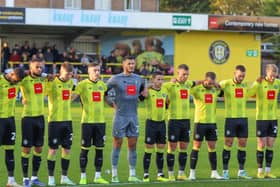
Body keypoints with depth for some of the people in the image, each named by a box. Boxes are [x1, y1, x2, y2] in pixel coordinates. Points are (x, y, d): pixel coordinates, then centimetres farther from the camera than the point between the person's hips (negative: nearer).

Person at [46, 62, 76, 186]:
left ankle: (64, 177, 18)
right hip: (55, 120, -6)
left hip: (67, 120, 6)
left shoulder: (70, 83, 8)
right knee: (53, 150, -1)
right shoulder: (52, 83, -11)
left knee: (67, 149, 8)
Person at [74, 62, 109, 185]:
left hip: (100, 121, 5)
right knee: (85, 149, 0)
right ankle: (83, 177, 9)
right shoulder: (83, 84, -6)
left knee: (100, 148, 6)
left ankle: (98, 176, 15)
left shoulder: (103, 85, 10)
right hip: (87, 121, -5)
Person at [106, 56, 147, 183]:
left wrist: (143, 94, 5)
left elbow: (142, 91, 27)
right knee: (117, 145, -1)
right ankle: (114, 175, 5)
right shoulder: (116, 79, -4)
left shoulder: (138, 79, 11)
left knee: (132, 145, 5)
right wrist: (112, 103, -3)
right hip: (120, 116, -5)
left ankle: (132, 175, 11)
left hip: (133, 116, 5)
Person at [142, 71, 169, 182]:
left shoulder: (164, 91, 9)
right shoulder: (148, 91, -9)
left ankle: (160, 174, 16)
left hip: (162, 122, 5)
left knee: (161, 149, 9)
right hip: (151, 122, -5)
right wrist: (149, 87, -31)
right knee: (149, 149, -2)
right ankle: (146, 174, 4)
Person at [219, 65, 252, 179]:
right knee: (228, 144, -2)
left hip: (243, 118, 5)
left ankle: (241, 171, 16)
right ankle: (225, 171, 6)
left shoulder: (245, 85, 8)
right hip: (231, 118, -5)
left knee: (243, 144, 6)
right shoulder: (226, 84, -6)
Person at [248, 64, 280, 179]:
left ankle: (268, 171, 12)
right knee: (261, 145, -1)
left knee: (270, 145, 5)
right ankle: (260, 171, 9)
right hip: (261, 118, -4)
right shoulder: (259, 83, -10)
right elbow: (247, 94, -17)